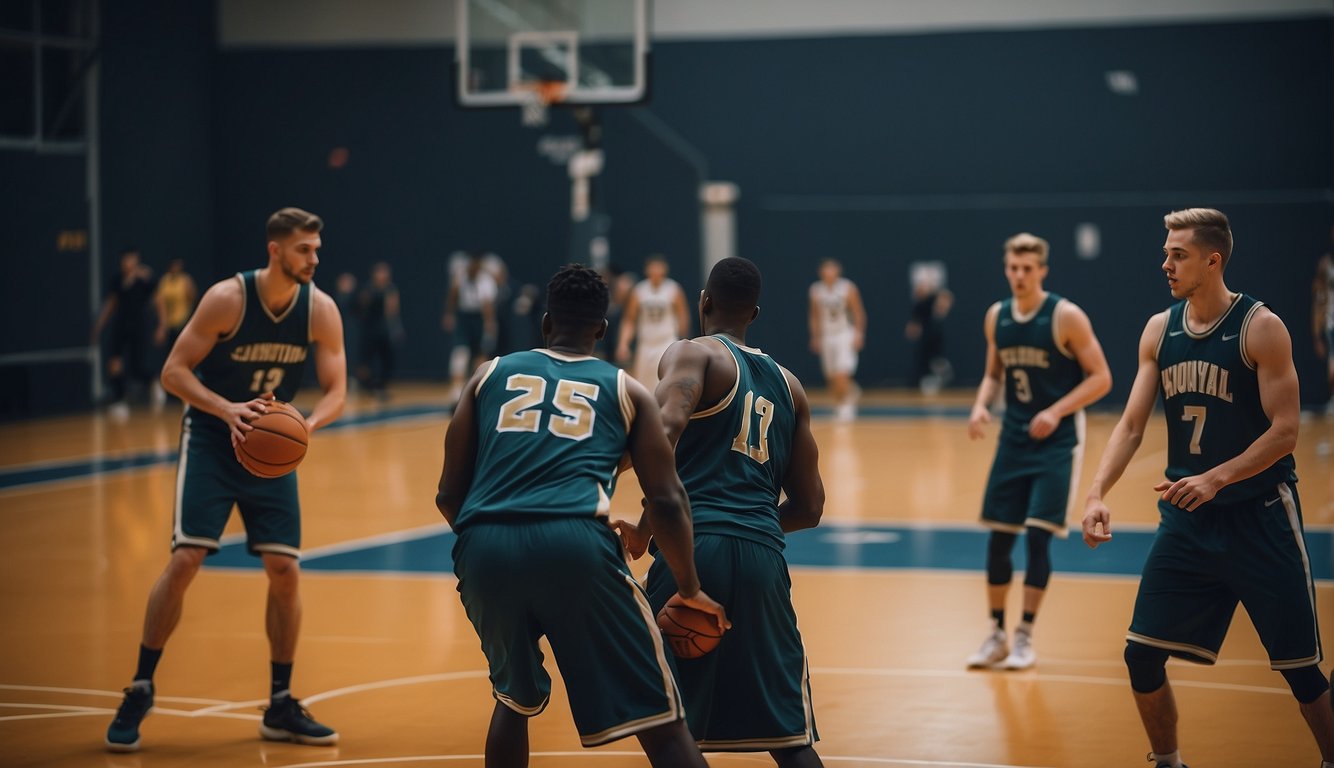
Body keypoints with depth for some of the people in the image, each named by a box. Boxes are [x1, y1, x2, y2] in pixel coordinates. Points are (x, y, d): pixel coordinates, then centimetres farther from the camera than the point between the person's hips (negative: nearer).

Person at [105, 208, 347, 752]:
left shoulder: (321, 310, -9)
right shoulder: (227, 298, -18)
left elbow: (336, 392, -6)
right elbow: (173, 371, -15)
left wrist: (307, 424, -27)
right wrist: (227, 408, -31)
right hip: (211, 441, -3)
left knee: (284, 569, -3)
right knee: (184, 561, -12)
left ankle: (281, 707, 9)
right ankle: (140, 691, 3)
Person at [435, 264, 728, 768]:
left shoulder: (490, 375, 25)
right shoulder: (627, 390, 21)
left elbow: (449, 495, 20)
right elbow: (667, 501, 11)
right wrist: (690, 590, 23)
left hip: (485, 548, 3)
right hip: (575, 542, -3)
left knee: (515, 698, 29)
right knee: (658, 722, 3)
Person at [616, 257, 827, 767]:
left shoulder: (693, 354, 7)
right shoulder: (788, 385, 23)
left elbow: (666, 428, -16)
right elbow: (808, 508, 22)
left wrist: (647, 528, -9)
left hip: (696, 546, -4)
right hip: (764, 553, 4)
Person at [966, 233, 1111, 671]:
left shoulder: (1066, 317, -13)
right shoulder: (996, 317, 4)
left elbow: (1100, 378, -11)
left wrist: (1056, 412, -22)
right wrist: (982, 405, -4)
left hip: (1057, 442, -5)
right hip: (1014, 439, 5)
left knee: (1037, 536, -10)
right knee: (998, 538, 4)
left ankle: (1025, 637, 2)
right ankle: (996, 635, 17)